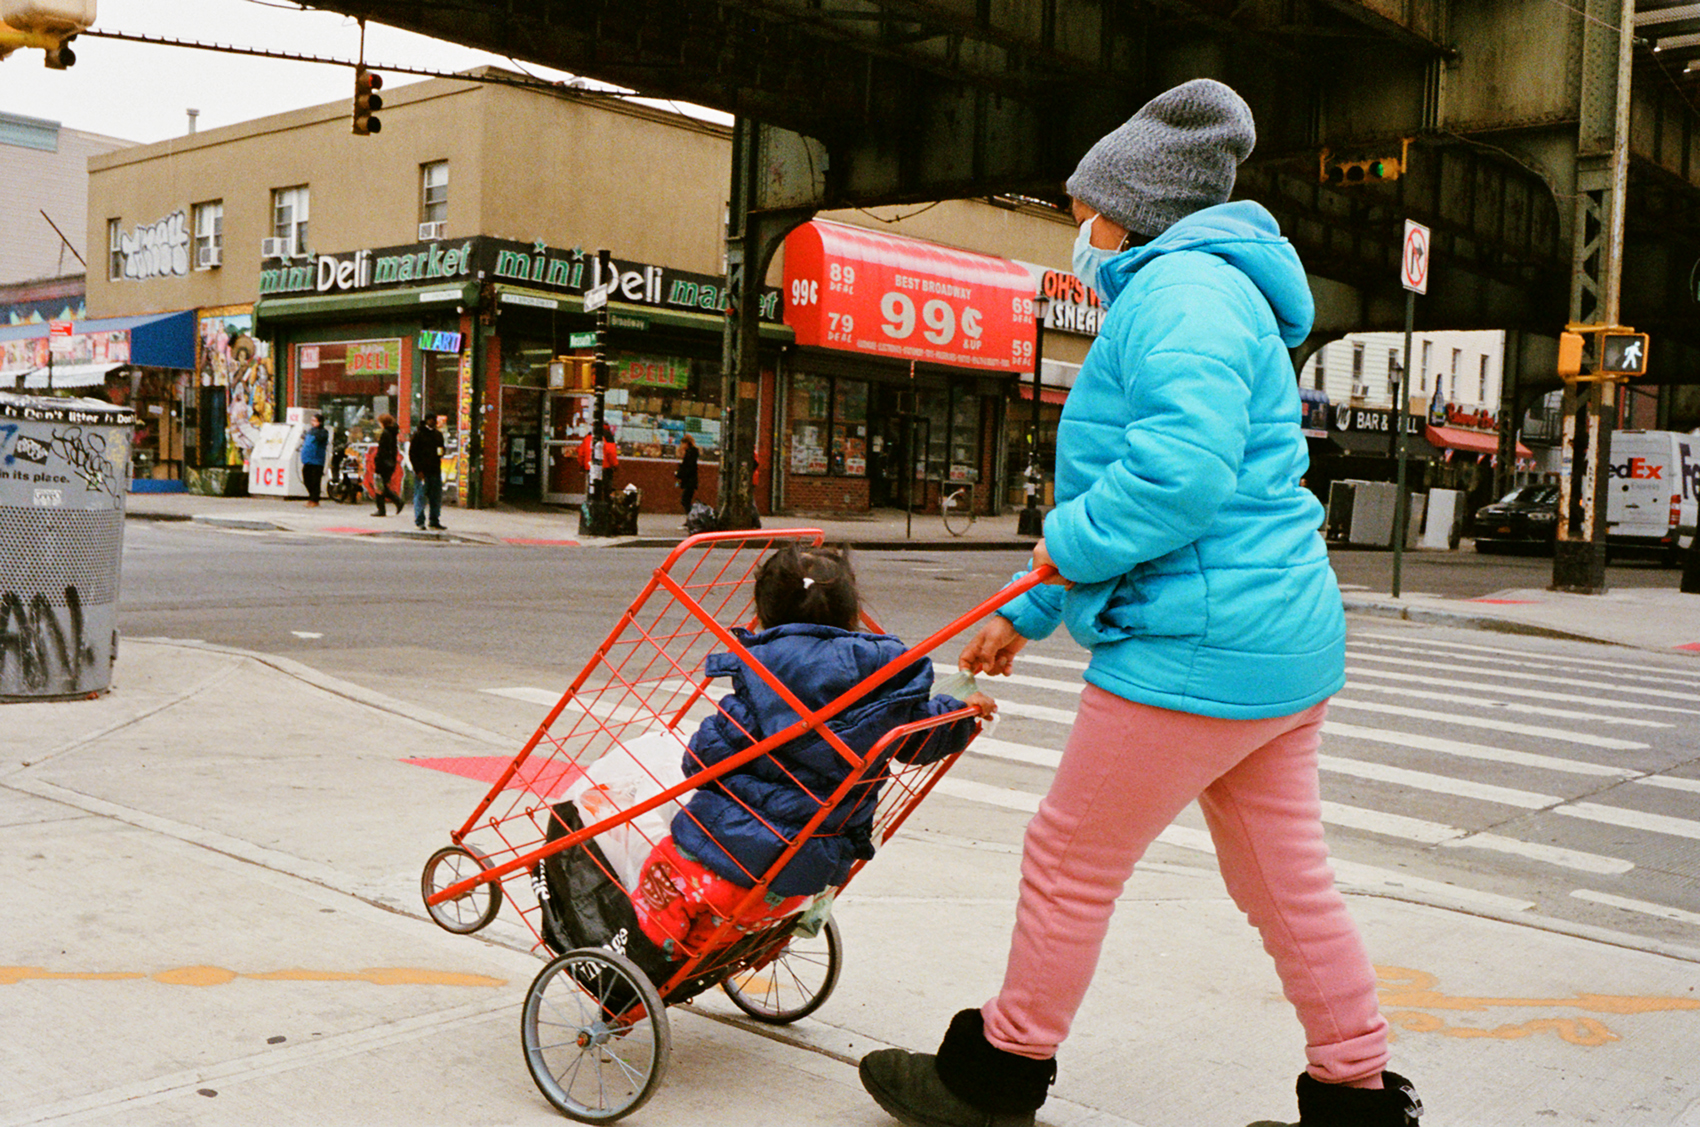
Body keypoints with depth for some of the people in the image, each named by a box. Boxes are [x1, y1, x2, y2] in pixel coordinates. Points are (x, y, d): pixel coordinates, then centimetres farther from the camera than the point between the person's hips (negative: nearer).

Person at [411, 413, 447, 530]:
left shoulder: (438, 434, 15)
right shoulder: (418, 434, -4)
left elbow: (441, 448, 28)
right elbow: (412, 453, -5)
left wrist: (441, 452, 2)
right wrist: (418, 470, -12)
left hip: (435, 471, 6)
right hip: (422, 471, -6)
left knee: (436, 497, 7)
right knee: (420, 496, -4)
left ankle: (435, 521, 15)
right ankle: (419, 521, 2)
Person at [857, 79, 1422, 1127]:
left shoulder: (1179, 289, -11)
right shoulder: (1212, 294, 23)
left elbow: (1182, 467, -29)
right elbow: (1121, 488, 26)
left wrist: (1072, 542, -14)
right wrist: (1026, 615, 26)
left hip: (1201, 647, -10)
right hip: (1287, 636, 10)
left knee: (1070, 862, 4)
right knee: (1288, 879, 16)